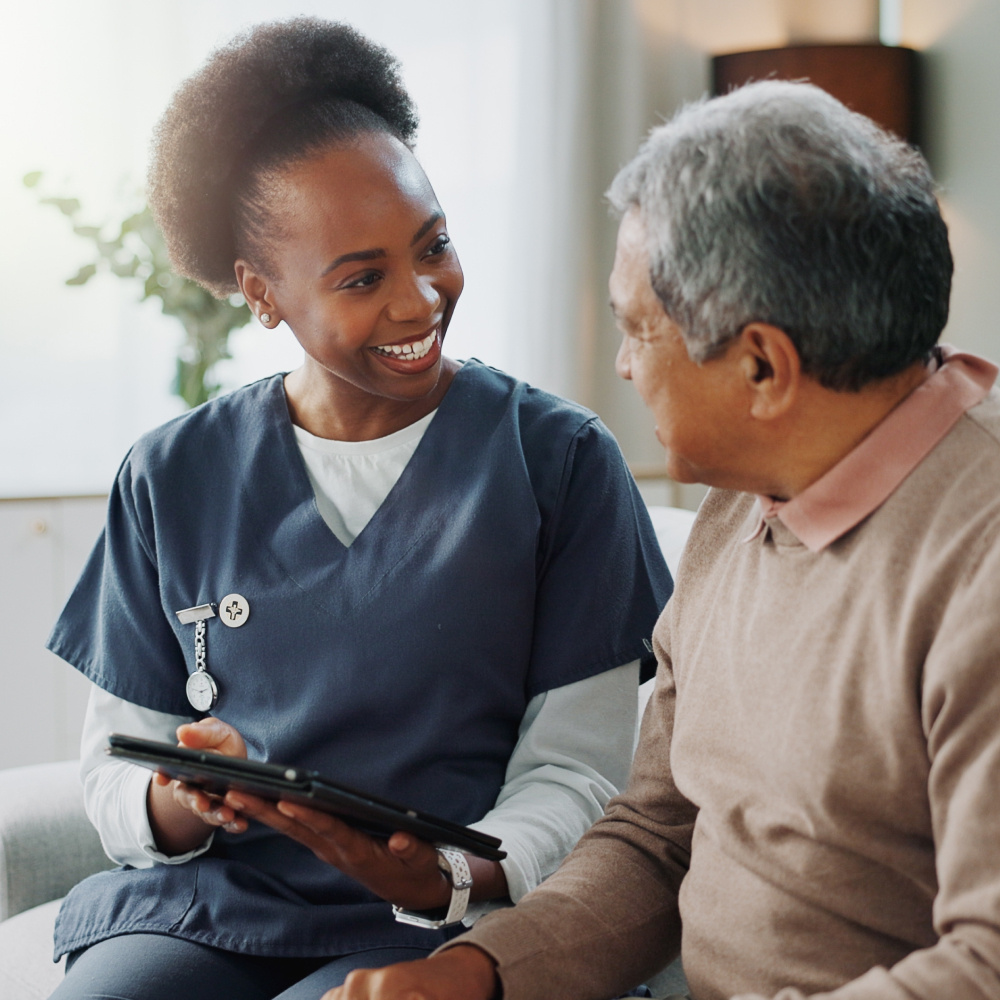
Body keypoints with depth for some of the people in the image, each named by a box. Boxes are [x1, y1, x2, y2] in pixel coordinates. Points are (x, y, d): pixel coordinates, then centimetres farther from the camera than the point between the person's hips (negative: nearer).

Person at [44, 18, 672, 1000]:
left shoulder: (561, 460, 0)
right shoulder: (173, 478, 7)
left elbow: (575, 768, -2)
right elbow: (114, 769, 8)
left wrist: (448, 879, -21)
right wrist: (181, 801, -16)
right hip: (199, 907, 2)